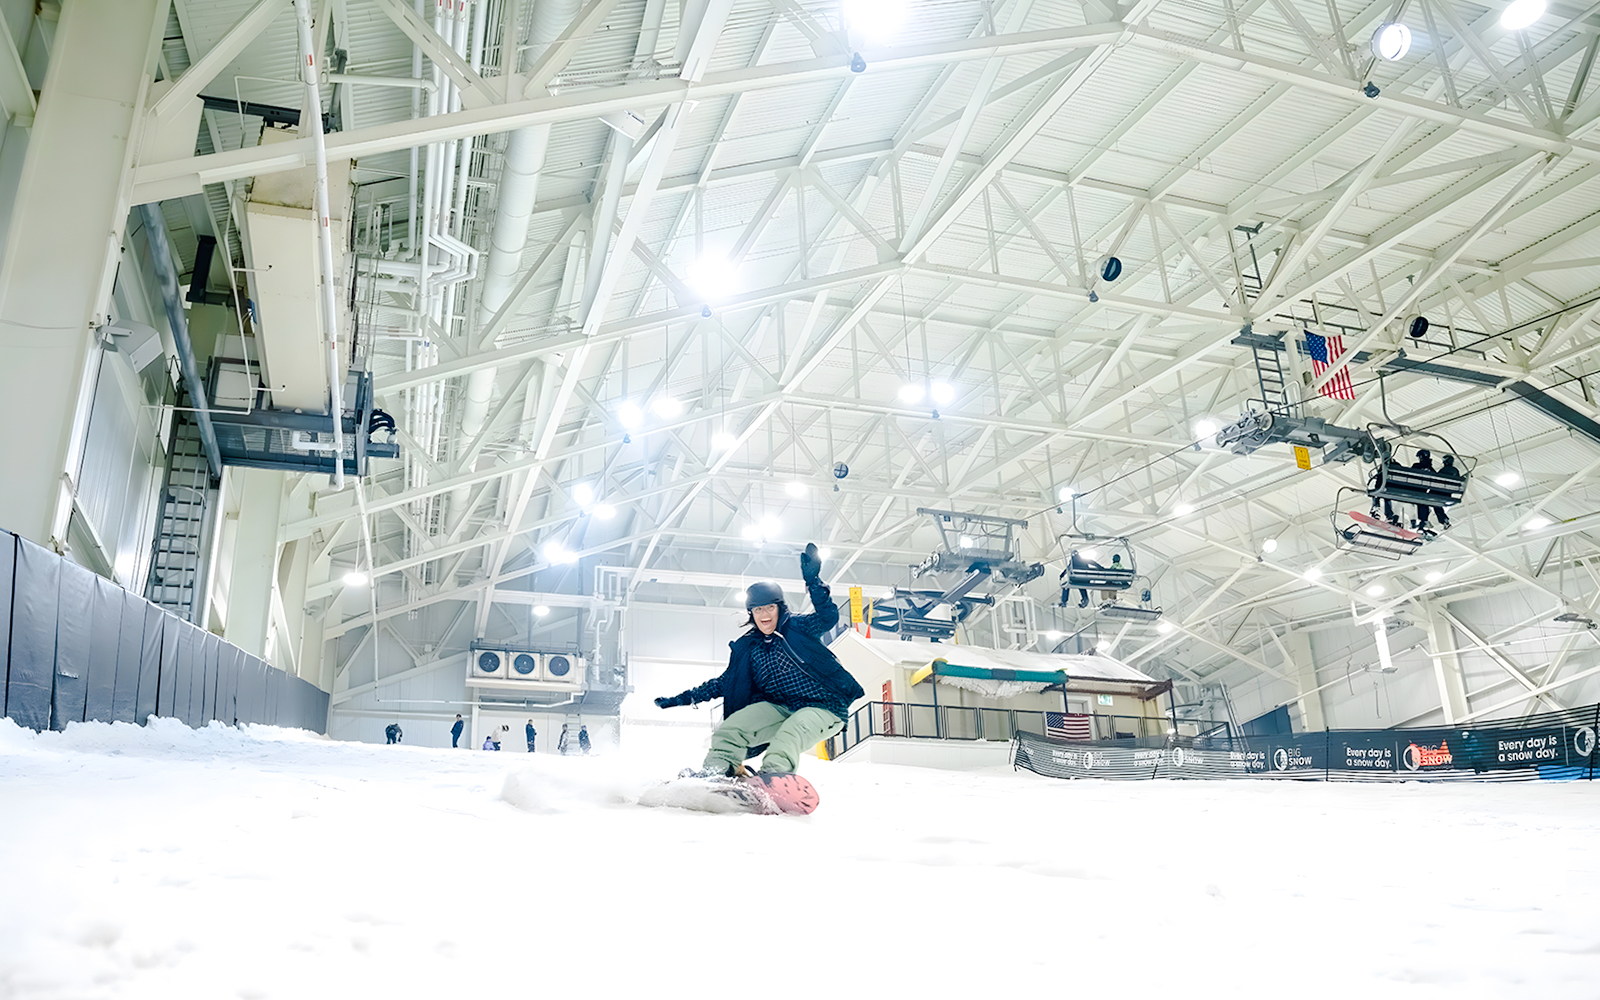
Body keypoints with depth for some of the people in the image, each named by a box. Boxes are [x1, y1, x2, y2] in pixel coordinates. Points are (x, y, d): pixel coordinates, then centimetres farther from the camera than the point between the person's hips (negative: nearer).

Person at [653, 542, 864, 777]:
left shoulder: (797, 628, 2)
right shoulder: (746, 648, 11)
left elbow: (828, 617, -13)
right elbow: (725, 682, 19)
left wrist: (813, 581, -23)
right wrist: (684, 698, 17)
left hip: (823, 707, -5)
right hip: (779, 708, 5)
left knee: (789, 734, -36)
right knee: (730, 728, -17)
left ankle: (773, 774, -55)